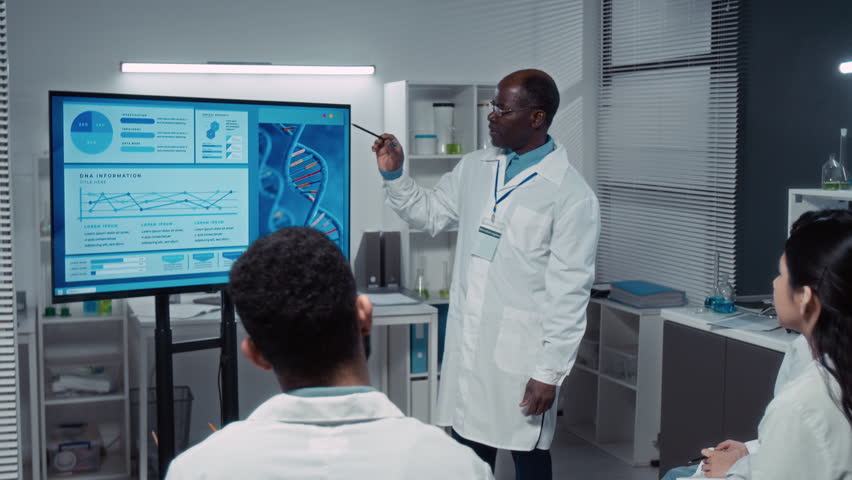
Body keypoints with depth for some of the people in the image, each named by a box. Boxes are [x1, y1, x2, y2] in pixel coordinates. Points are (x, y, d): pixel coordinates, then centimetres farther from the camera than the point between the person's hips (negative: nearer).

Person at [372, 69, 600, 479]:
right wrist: (394, 175, 4)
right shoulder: (474, 168, 6)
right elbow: (428, 214, 20)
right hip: (466, 347, 6)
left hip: (520, 355, -5)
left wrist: (550, 371, -14)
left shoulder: (572, 195, -13)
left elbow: (569, 292, -14)